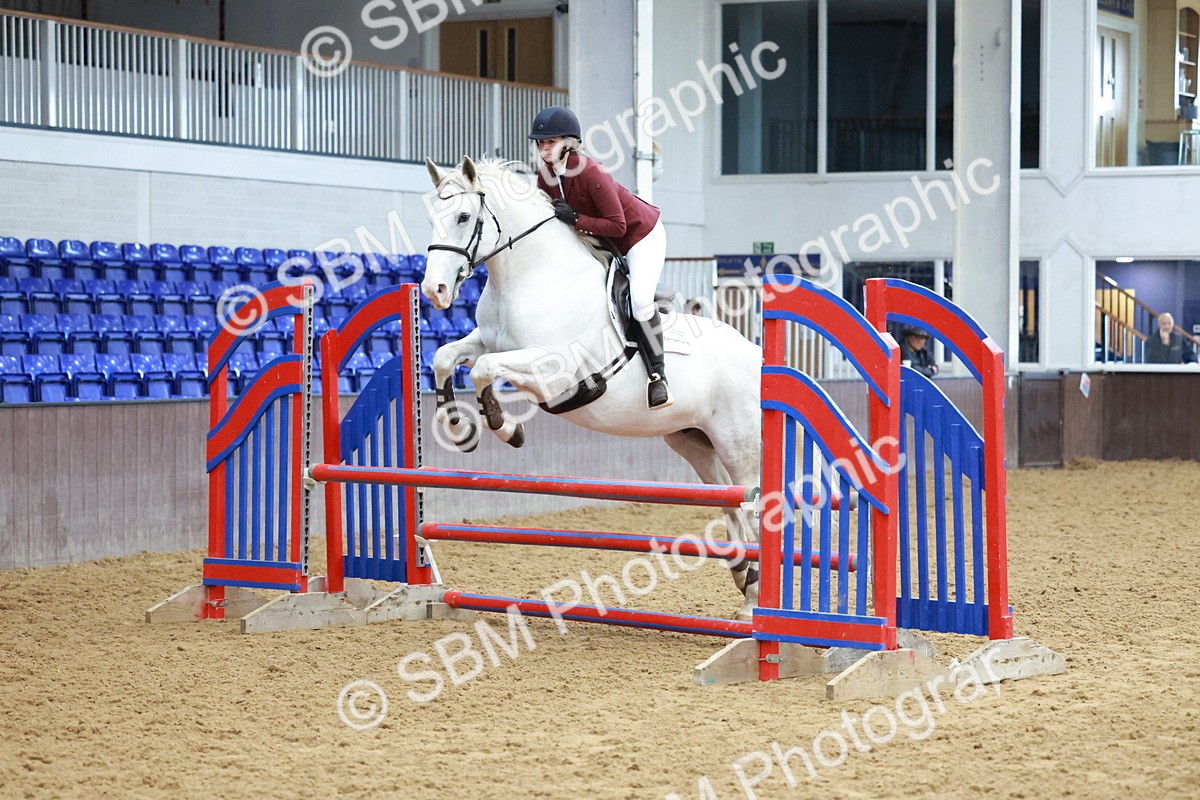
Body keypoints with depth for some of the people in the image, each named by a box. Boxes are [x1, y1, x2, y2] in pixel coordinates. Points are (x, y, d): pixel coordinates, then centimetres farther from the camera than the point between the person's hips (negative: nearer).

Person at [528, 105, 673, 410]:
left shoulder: (591, 173, -33)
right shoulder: (545, 172, -10)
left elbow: (617, 225, -32)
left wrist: (575, 219, -36)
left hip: (642, 234, -9)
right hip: (602, 241, 9)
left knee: (640, 301, -25)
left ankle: (658, 376, -13)